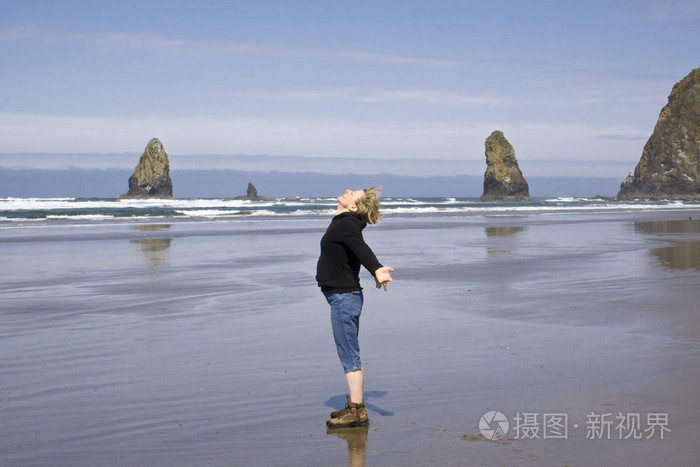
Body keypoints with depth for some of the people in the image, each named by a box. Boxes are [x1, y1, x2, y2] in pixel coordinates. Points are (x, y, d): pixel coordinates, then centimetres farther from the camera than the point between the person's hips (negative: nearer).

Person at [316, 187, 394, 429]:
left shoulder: (347, 225, -17)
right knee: (349, 355, 15)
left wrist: (377, 270, -52)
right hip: (346, 296, 10)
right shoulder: (342, 223, 13)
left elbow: (361, 248, -37)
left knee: (349, 356, -7)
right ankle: (354, 406, 24)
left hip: (344, 298, -10)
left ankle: (357, 411, -3)